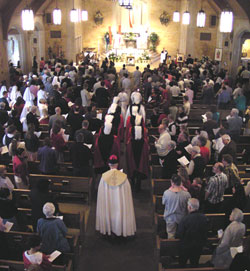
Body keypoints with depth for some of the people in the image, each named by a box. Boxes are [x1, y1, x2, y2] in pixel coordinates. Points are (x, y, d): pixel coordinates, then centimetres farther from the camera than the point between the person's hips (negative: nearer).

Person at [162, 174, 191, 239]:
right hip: (182, 218, 1)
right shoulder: (186, 194, -21)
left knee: (171, 235, 18)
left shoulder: (167, 193, -23)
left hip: (170, 218, 0)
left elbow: (163, 203, -2)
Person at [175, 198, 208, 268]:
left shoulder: (185, 219, -30)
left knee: (182, 263, 22)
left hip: (186, 246, -4)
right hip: (199, 246, 4)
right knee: (195, 263, 24)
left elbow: (178, 235, -21)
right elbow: (205, 232, -2)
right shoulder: (204, 218, -15)